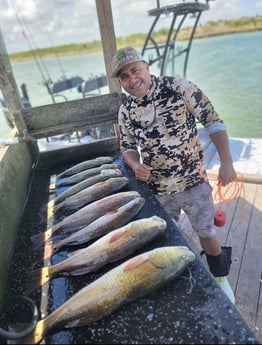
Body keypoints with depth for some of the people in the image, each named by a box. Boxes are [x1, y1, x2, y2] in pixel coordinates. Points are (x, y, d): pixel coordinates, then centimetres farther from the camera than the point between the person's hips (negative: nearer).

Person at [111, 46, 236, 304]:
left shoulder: (178, 87, -13)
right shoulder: (125, 112, -3)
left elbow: (213, 121, -9)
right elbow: (127, 147, 8)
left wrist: (226, 163, -11)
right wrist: (135, 165, -15)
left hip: (193, 181, -2)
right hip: (158, 190, 3)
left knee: (207, 234, 14)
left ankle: (221, 279, 44)